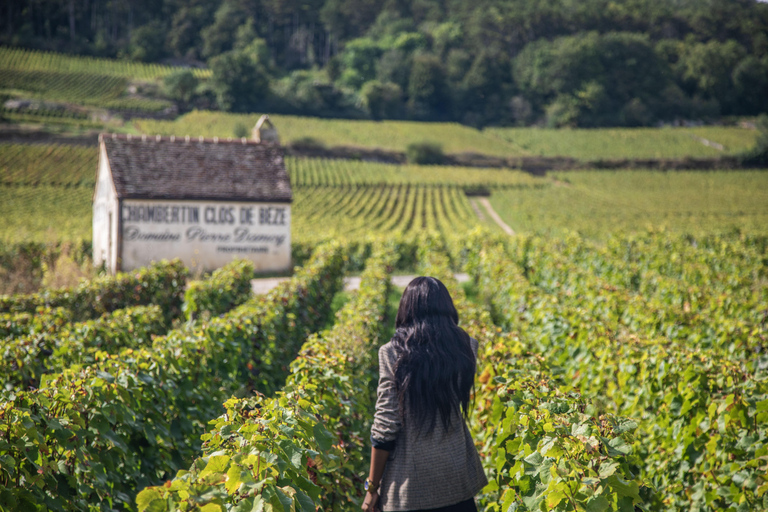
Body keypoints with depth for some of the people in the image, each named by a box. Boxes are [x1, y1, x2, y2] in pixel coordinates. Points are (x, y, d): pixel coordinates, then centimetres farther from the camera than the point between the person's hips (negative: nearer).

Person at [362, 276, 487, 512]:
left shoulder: (392, 353, -11)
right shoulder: (466, 348, -2)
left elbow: (384, 428, -11)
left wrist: (372, 487, -2)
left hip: (408, 487, -3)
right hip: (457, 482, 3)